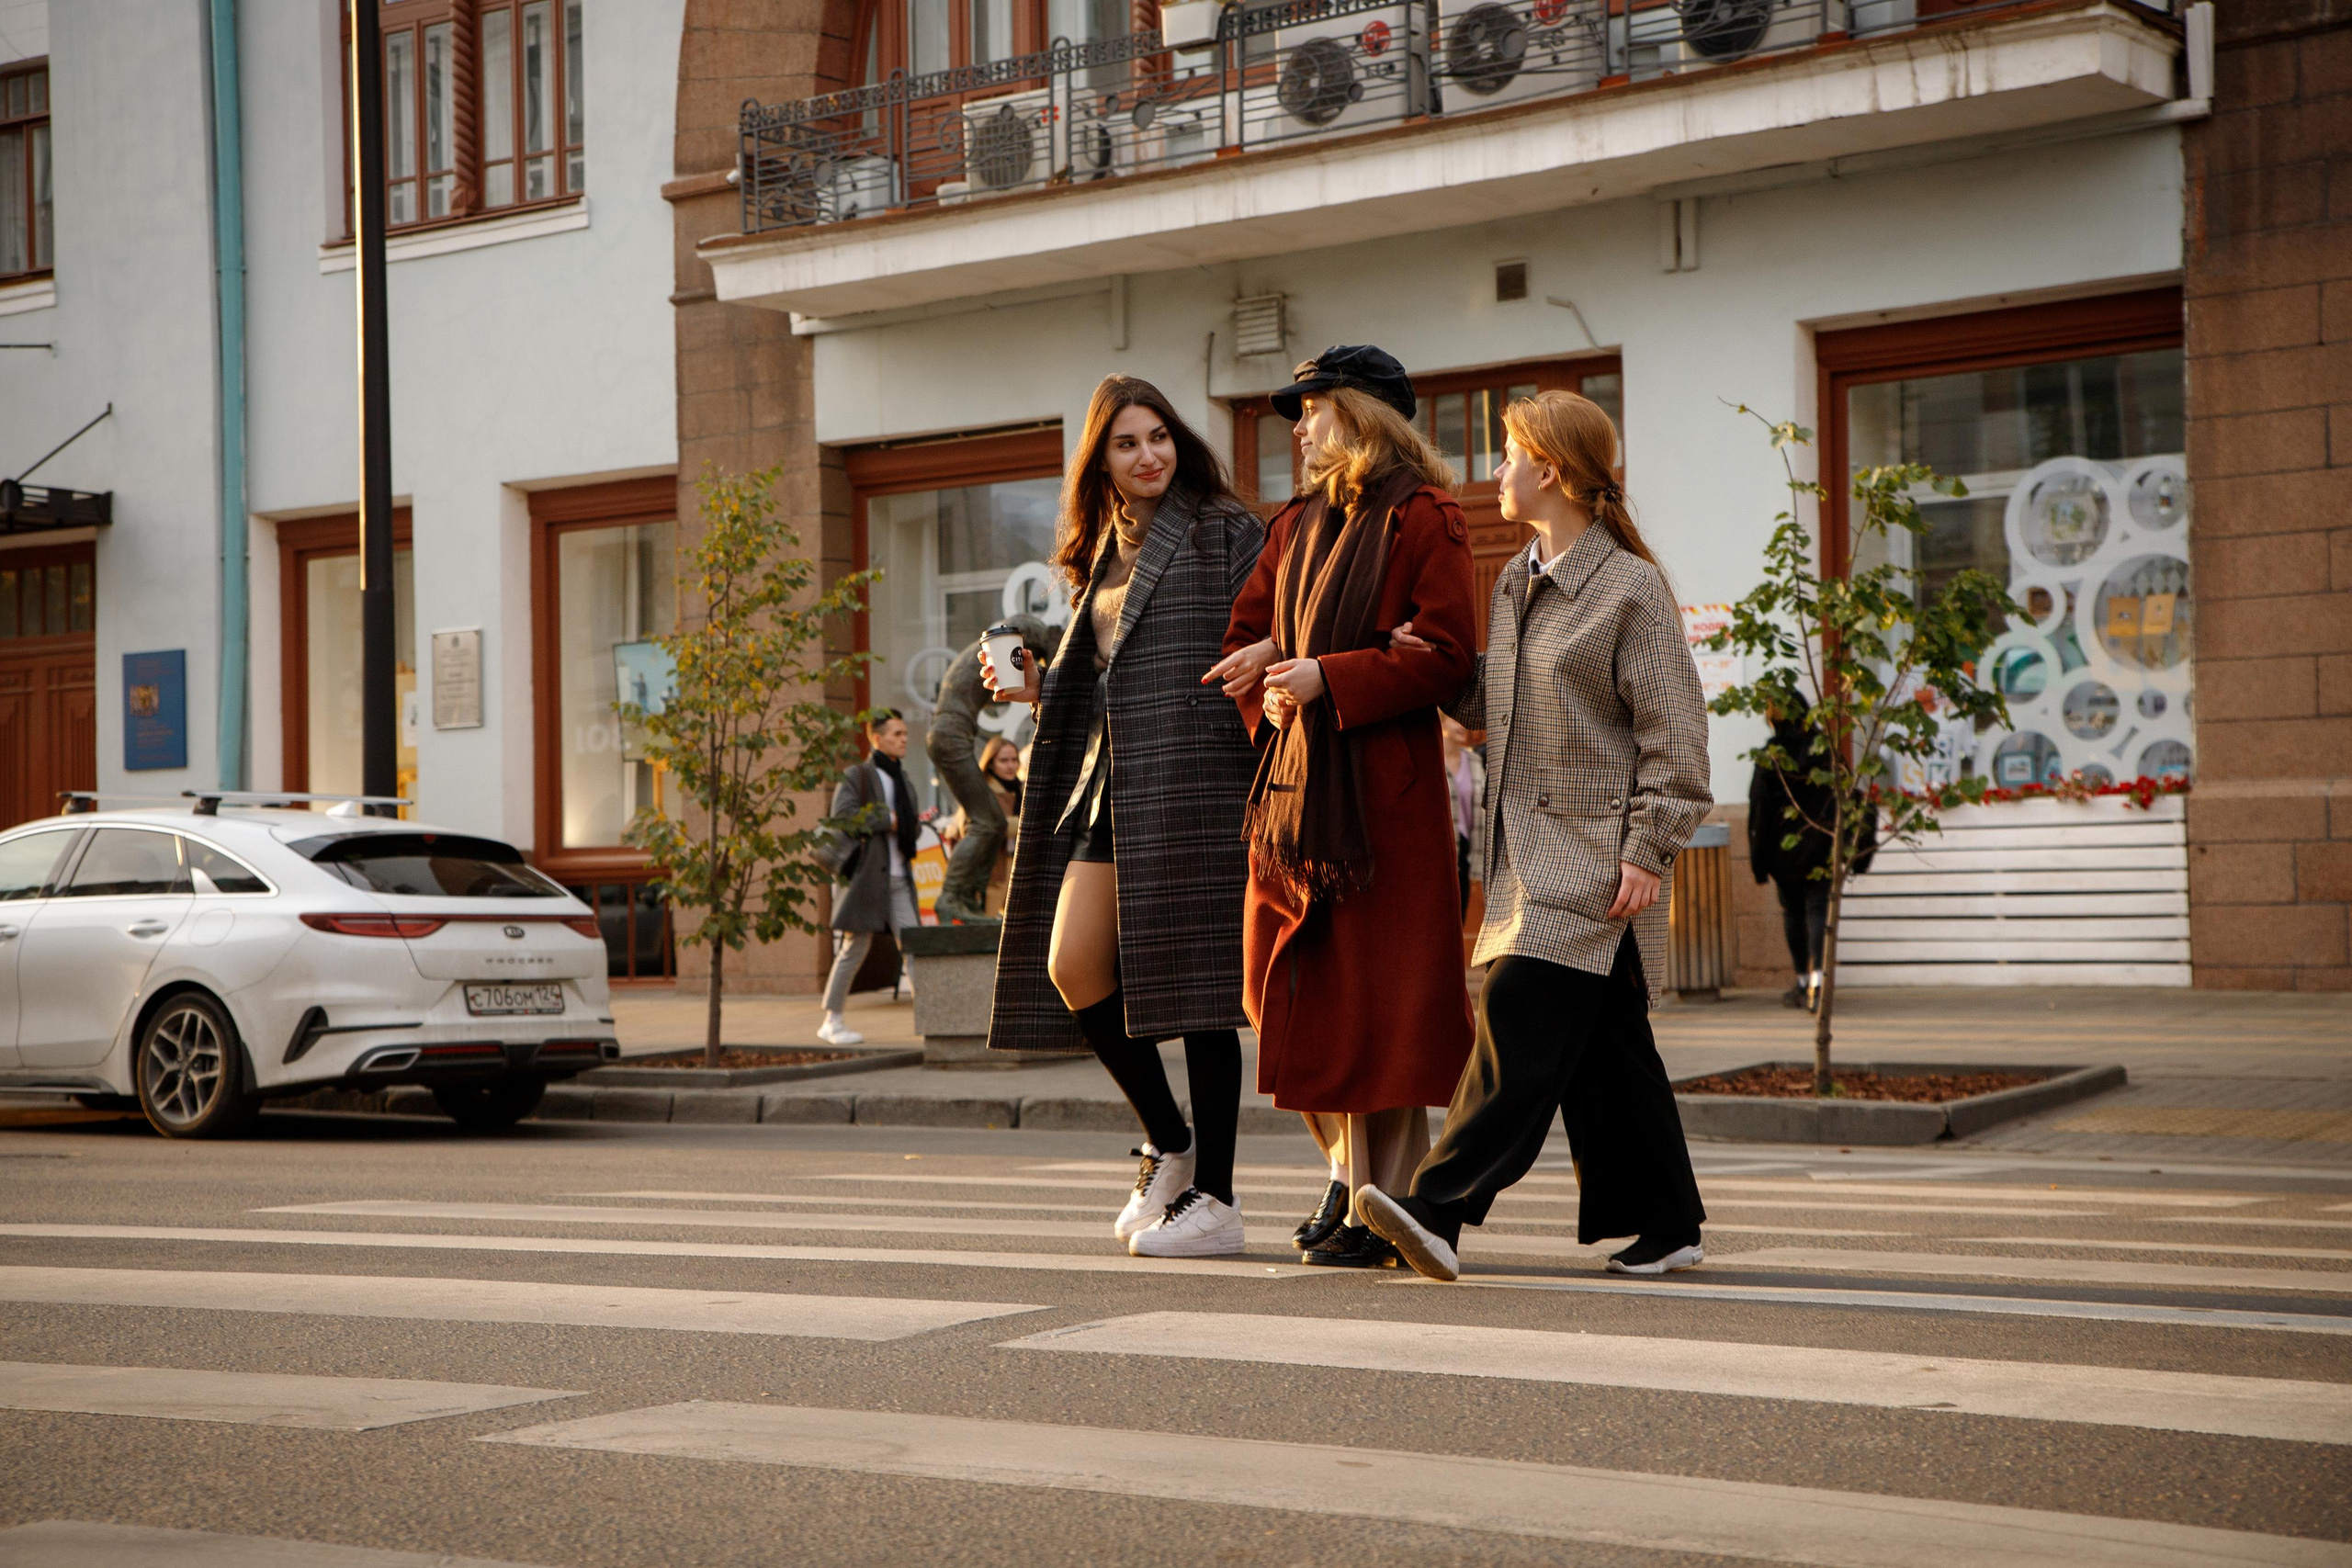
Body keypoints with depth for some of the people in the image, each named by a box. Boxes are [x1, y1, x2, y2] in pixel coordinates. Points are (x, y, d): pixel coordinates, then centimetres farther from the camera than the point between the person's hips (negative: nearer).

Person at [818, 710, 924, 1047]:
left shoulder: (902, 780, 20)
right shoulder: (856, 777, -3)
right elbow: (842, 817, -16)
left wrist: (914, 824, 3)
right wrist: (885, 820, -12)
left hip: (898, 877, 6)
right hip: (865, 875, -6)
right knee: (855, 947, -1)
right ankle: (832, 1021, 9)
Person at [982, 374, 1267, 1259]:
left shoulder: (1223, 533, -2)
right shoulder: (1103, 555, 19)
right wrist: (1035, 685, 9)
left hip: (1192, 781, -7)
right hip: (1112, 785, 7)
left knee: (1192, 982, -5)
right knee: (1070, 966, 1)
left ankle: (1215, 1199, 2)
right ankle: (1169, 1144, 18)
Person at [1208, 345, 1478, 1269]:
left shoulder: (1420, 519, -5)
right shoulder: (1297, 526, 18)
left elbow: (1445, 655, -12)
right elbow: (1244, 635, 18)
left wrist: (1327, 680, -19)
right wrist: (1269, 692, -2)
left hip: (1383, 788, -8)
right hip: (1293, 779, 8)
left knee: (1374, 995, -5)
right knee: (1294, 988, 9)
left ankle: (1381, 1210, 1)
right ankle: (1348, 1172, 23)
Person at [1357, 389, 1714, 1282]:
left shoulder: (1631, 588, -8)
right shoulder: (1515, 585, 17)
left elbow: (1673, 736, -10)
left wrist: (1648, 849, -15)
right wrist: (1439, 668, 6)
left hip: (1596, 855, -8)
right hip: (1530, 854, 8)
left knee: (1522, 1016, -16)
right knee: (1604, 1042, 8)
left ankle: (1442, 1208, -21)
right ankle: (1665, 1224, 15)